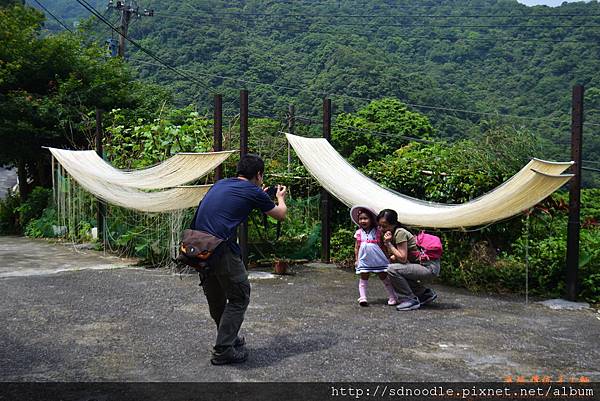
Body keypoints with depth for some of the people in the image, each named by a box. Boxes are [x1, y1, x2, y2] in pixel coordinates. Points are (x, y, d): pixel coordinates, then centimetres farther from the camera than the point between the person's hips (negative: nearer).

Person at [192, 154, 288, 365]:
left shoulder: (220, 184, 19)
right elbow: (280, 214, 18)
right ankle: (223, 350, 7)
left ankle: (229, 338, 39)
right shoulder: (254, 191, 2)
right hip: (221, 250, -7)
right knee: (239, 298, 8)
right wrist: (280, 198, 39)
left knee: (215, 298, 21)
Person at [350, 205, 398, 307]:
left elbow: (382, 246, 4)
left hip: (378, 259, -2)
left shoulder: (377, 232, -1)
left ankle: (392, 297, 13)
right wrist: (356, 259, 7)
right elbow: (356, 247, 9)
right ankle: (362, 297, 6)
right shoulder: (359, 233, 6)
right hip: (364, 259, 2)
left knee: (384, 276, 5)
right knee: (363, 278, 3)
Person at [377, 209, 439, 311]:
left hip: (430, 268, -10)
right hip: (422, 265, 10)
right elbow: (393, 258, 12)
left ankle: (411, 300, -6)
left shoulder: (400, 232, -16)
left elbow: (402, 258, -20)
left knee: (392, 269, -21)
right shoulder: (393, 233, 11)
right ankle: (425, 293, 24)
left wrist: (388, 243, -16)